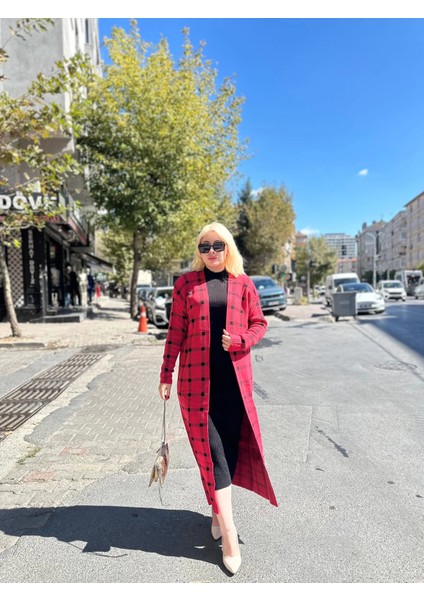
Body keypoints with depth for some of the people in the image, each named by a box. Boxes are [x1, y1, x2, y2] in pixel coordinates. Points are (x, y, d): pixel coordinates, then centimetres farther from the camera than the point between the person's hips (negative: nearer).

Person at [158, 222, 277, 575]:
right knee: (210, 448, 1)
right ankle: (228, 530, 12)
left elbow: (259, 324, 9)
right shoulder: (186, 283, 4)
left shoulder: (242, 283, 6)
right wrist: (166, 375, 3)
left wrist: (239, 340, -12)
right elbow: (175, 331, 4)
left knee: (230, 446, 11)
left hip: (235, 377, 2)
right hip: (197, 377, -1)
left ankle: (218, 510, 35)